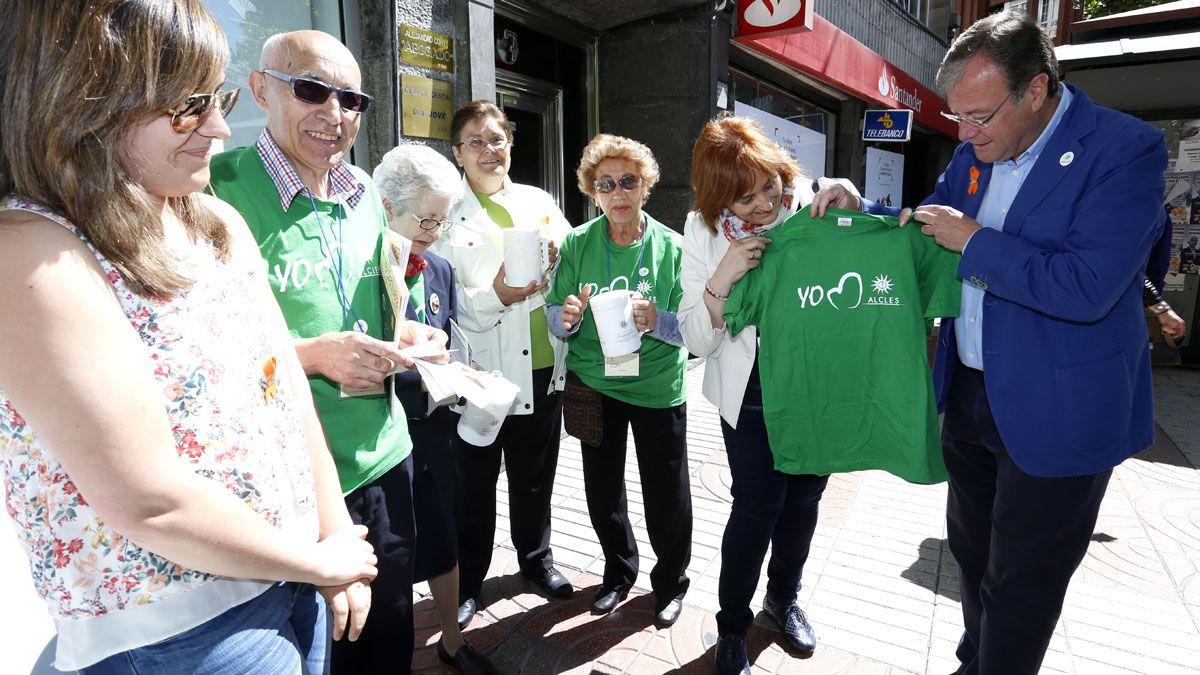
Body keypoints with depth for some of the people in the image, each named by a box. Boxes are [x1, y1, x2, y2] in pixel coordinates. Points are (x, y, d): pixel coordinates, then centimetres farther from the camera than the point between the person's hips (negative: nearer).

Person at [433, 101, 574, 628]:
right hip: (480, 374, -3)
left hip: (542, 369, 4)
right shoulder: (447, 213, -3)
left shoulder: (538, 201, 10)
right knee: (474, 485, 12)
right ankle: (467, 580, 33)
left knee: (535, 477, 19)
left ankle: (536, 558, 42)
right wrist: (495, 296, -25)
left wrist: (558, 253, -10)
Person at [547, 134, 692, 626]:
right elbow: (555, 319, 0)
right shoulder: (577, 244, -4)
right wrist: (567, 318, -23)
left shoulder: (671, 247, -8)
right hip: (594, 383, 2)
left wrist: (655, 319, -30)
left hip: (658, 387, -2)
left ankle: (671, 582, 35)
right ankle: (619, 572, 42)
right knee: (602, 490, 16)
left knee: (668, 498, 7)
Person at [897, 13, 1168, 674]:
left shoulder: (1125, 148, -18)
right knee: (971, 551, 24)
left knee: (1019, 586, 9)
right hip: (968, 395, 7)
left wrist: (974, 241, -20)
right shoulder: (975, 149, 2)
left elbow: (1084, 288, -28)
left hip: (1054, 413, -7)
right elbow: (929, 222, 17)